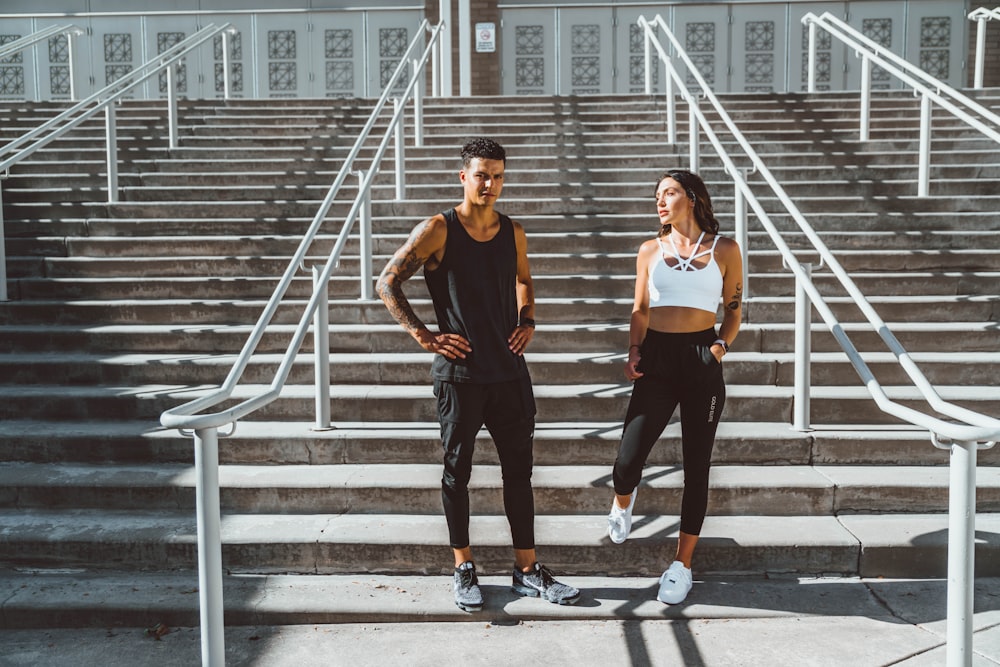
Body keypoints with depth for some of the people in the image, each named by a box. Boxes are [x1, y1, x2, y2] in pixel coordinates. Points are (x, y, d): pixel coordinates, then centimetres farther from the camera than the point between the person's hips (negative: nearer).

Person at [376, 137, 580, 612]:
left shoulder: (513, 233, 8)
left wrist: (527, 321, 10)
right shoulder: (439, 230, -7)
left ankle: (527, 571, 19)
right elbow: (387, 283, -6)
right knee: (457, 470, 7)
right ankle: (464, 570, 20)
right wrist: (424, 336, -11)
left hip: (509, 369, 5)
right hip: (460, 372, -4)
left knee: (519, 469, 8)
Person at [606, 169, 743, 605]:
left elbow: (733, 310, 9)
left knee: (696, 466, 4)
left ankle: (682, 565, 17)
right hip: (657, 358, 1)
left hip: (702, 360, -1)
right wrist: (634, 352, -1)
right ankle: (623, 502, 30)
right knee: (627, 462, -8)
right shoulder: (650, 250, 9)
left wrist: (721, 345, -8)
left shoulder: (724, 250, 5)